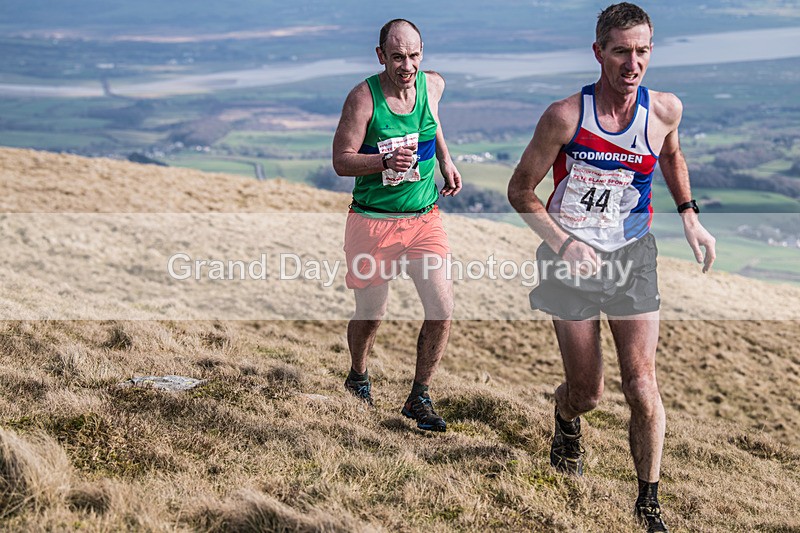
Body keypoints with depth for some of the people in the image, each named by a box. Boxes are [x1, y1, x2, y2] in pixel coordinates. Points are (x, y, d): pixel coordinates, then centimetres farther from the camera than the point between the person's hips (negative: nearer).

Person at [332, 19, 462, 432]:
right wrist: (386, 161, -29)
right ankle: (357, 378, 41)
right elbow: (341, 161, -13)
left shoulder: (433, 85, 0)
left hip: (424, 219, 3)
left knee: (442, 311, -8)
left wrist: (446, 160, 14)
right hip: (373, 221, -3)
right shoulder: (364, 97, -14)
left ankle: (419, 398, 10)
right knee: (370, 314, 9)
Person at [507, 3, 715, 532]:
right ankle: (567, 420, 45)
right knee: (586, 392, 6)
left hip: (632, 256, 2)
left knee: (642, 384, -5)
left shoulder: (666, 109, -7)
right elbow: (521, 190, -7)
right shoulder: (566, 116, -17)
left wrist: (690, 219, 11)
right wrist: (563, 244, -19)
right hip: (572, 260, -2)